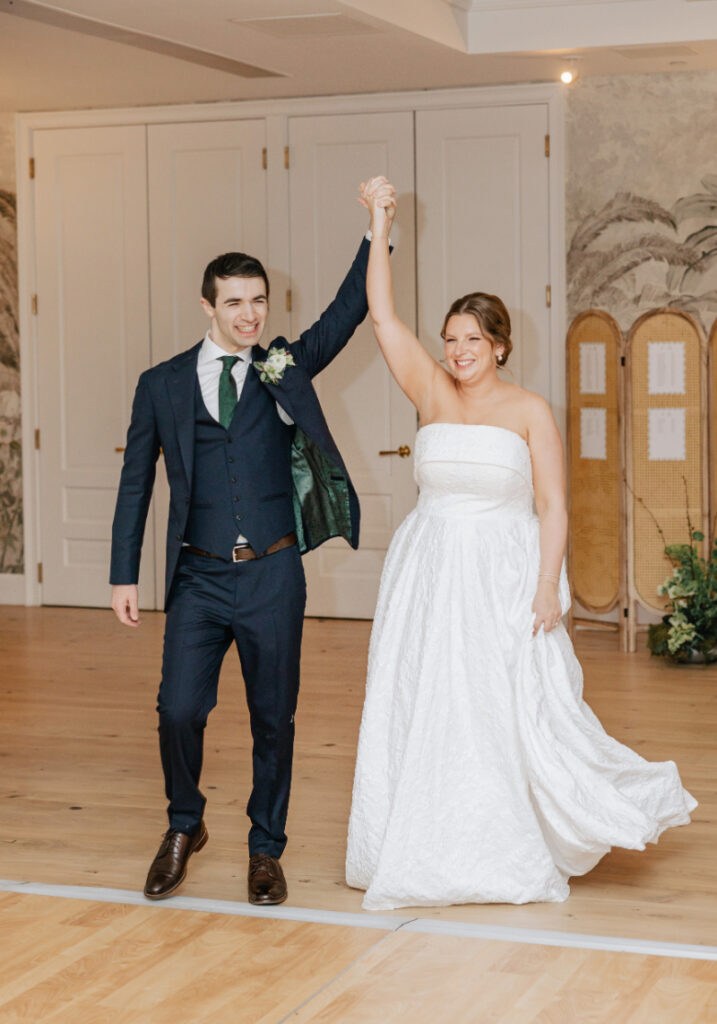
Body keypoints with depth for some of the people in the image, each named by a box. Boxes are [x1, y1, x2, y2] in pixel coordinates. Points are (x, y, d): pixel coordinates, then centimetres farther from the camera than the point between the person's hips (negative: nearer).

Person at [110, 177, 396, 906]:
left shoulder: (286, 369, 7)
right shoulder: (162, 386, 5)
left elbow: (348, 312, -1)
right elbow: (135, 483, 7)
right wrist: (123, 576, 3)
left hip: (273, 577, 1)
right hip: (199, 579, 0)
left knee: (273, 720, 6)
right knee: (179, 710, -7)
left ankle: (266, 851, 22)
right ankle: (184, 827, 20)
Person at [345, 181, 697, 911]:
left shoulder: (529, 411, -1)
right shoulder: (431, 395, 6)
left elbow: (552, 508, -4)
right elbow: (383, 316, 1)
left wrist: (547, 588, -13)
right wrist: (379, 229, -2)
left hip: (502, 581, -3)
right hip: (430, 577, 3)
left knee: (514, 713, -3)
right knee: (423, 711, 3)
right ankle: (434, 852, 13)